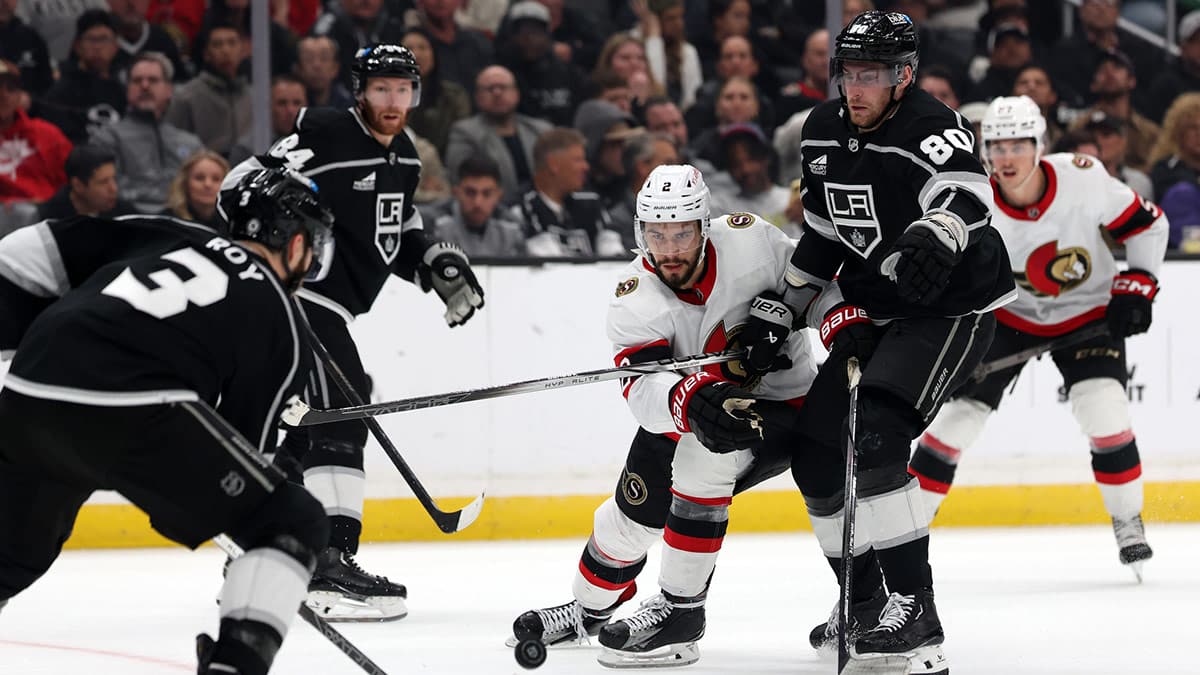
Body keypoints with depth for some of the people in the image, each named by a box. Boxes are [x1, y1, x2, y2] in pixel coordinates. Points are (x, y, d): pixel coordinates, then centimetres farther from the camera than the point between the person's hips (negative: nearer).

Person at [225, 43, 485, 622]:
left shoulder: (404, 158, 13)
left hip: (330, 306, 10)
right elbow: (241, 188, -18)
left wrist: (436, 260, 9)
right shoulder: (325, 137, -15)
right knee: (340, 411, -18)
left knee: (311, 429, 14)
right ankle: (332, 564, -24)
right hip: (296, 293, -10)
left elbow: (399, 231, 27)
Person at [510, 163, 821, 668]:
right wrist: (691, 401, -59)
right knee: (636, 508, 2)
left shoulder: (751, 241, -21)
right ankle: (591, 608, 37)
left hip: (783, 405, -3)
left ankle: (680, 611, -20)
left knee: (702, 453, -30)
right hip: (691, 412, 3)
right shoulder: (636, 299, -22)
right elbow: (644, 388, -38)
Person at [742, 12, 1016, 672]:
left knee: (873, 441, -25)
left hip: (953, 309, -8)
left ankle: (914, 610, -20)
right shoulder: (824, 131, 4)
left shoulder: (930, 129, -22)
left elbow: (962, 189, -45)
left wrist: (933, 241, -64)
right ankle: (864, 604, 22)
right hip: (872, 313, 8)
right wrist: (783, 308, 18)